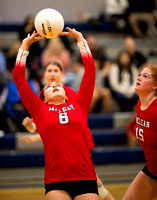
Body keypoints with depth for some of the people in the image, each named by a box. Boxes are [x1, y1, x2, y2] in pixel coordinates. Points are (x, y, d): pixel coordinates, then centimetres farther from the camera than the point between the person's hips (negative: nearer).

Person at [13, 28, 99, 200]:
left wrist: (80, 38, 21)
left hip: (86, 179, 1)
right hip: (56, 182, -1)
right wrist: (25, 44, 16)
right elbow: (18, 76, 11)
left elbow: (90, 69, 15)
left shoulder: (79, 104, 15)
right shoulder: (40, 110, 13)